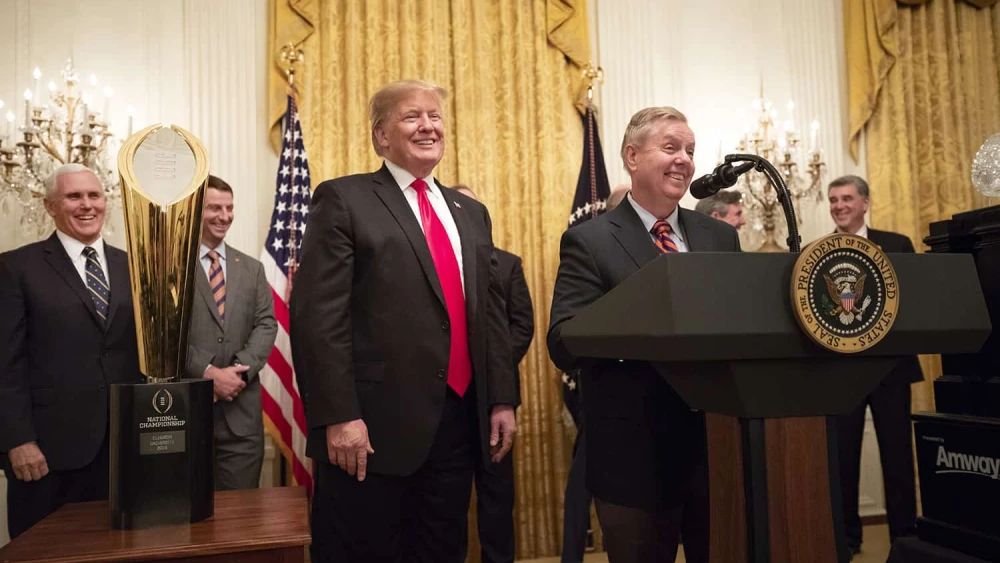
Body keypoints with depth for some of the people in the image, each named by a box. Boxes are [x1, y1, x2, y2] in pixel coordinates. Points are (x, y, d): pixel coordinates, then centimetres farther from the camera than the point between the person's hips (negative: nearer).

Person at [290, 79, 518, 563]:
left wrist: (502, 400, 10)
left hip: (459, 421, 6)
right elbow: (317, 315, -10)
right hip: (374, 425, -5)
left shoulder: (471, 213, 17)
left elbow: (492, 312, 16)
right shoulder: (344, 199, -2)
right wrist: (338, 416, -16)